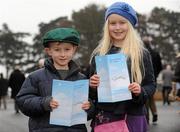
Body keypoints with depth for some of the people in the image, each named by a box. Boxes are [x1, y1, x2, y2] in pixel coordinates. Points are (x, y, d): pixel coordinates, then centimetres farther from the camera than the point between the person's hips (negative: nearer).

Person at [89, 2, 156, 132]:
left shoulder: (142, 54, -1)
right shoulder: (98, 54, 5)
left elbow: (151, 85, 2)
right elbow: (91, 92, 11)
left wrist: (141, 91, -17)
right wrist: (92, 86, -10)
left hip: (132, 116, -1)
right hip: (104, 117, 2)